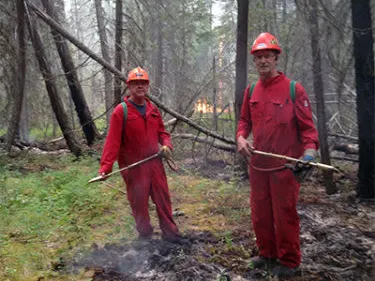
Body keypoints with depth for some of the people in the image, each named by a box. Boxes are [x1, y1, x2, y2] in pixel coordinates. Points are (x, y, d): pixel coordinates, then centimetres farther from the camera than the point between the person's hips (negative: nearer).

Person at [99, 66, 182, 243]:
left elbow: (162, 132, 17)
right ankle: (145, 236, 24)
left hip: (154, 163, 5)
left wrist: (166, 144, -5)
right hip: (133, 167, -5)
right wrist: (106, 166, -23)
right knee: (139, 203, 6)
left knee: (163, 199, 10)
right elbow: (113, 141, -15)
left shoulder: (153, 110, 8)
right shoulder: (121, 111, -10)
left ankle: (170, 233, 23)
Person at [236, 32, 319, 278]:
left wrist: (309, 151, -24)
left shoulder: (294, 89, -8)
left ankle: (289, 261, 21)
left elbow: (307, 125, -9)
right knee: (260, 214, 15)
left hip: (285, 165, -5)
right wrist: (241, 138, -4)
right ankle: (267, 253, 33)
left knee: (285, 215, 3)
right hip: (257, 165, 5)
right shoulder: (251, 91, 7)